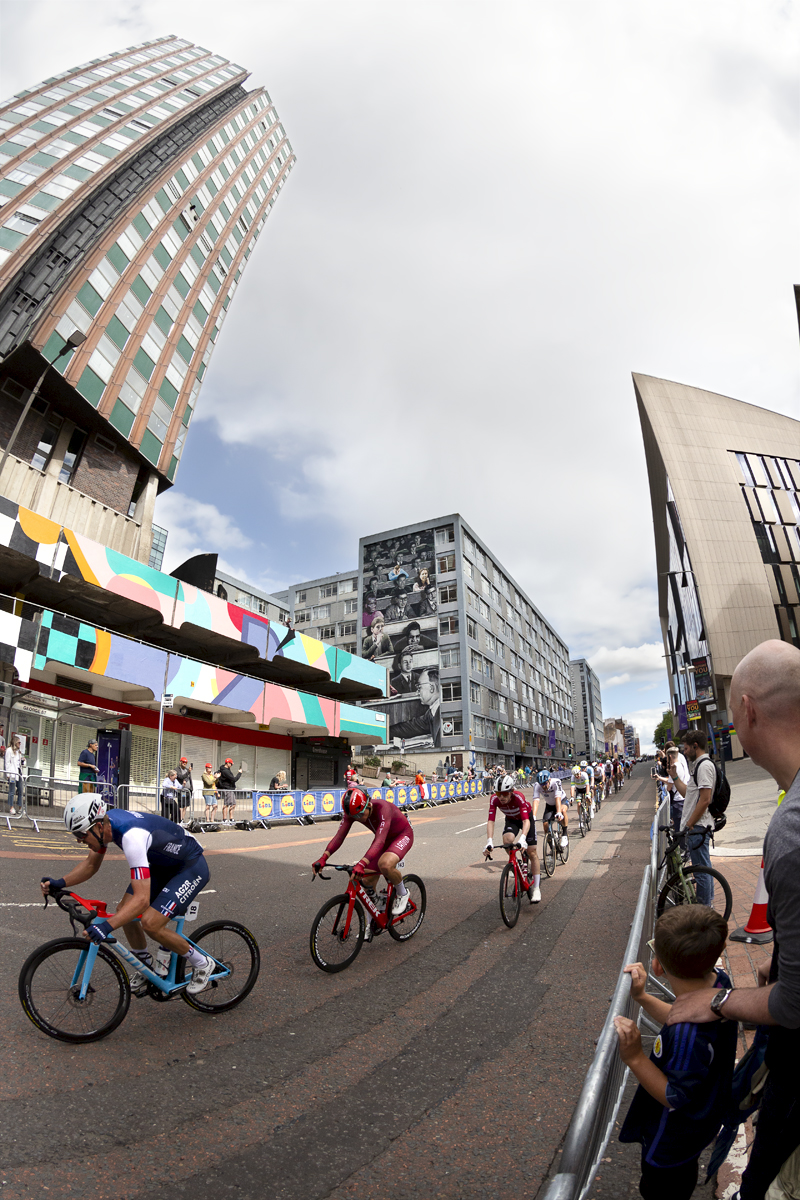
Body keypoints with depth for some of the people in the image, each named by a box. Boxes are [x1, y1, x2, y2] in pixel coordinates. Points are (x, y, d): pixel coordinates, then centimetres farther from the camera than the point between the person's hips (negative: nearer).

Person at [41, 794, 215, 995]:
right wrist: (60, 883, -10)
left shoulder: (132, 836, -36)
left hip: (192, 867, -9)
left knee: (150, 923, -17)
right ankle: (146, 968, 24)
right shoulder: (105, 823, -10)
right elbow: (91, 864, 6)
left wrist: (107, 926, -48)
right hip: (163, 864, 9)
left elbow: (142, 899, -40)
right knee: (124, 910, 1)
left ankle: (202, 964, 4)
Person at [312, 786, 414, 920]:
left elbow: (379, 841, -48)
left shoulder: (382, 808, -39)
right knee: (367, 881, -1)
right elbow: (339, 836, -23)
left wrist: (361, 864, -59)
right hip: (384, 838, 7)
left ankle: (402, 893, -4)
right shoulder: (351, 811, -20)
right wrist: (323, 858, -38)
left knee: (385, 864, -35)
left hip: (402, 835, -7)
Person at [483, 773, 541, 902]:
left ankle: (537, 888, 6)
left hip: (526, 817, -2)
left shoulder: (518, 797, -39)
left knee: (532, 852, -8)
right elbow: (490, 821, -34)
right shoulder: (494, 799, -31)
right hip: (511, 820, 2)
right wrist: (489, 842, -47)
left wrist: (522, 839, -61)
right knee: (507, 840, -28)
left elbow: (526, 821, -46)